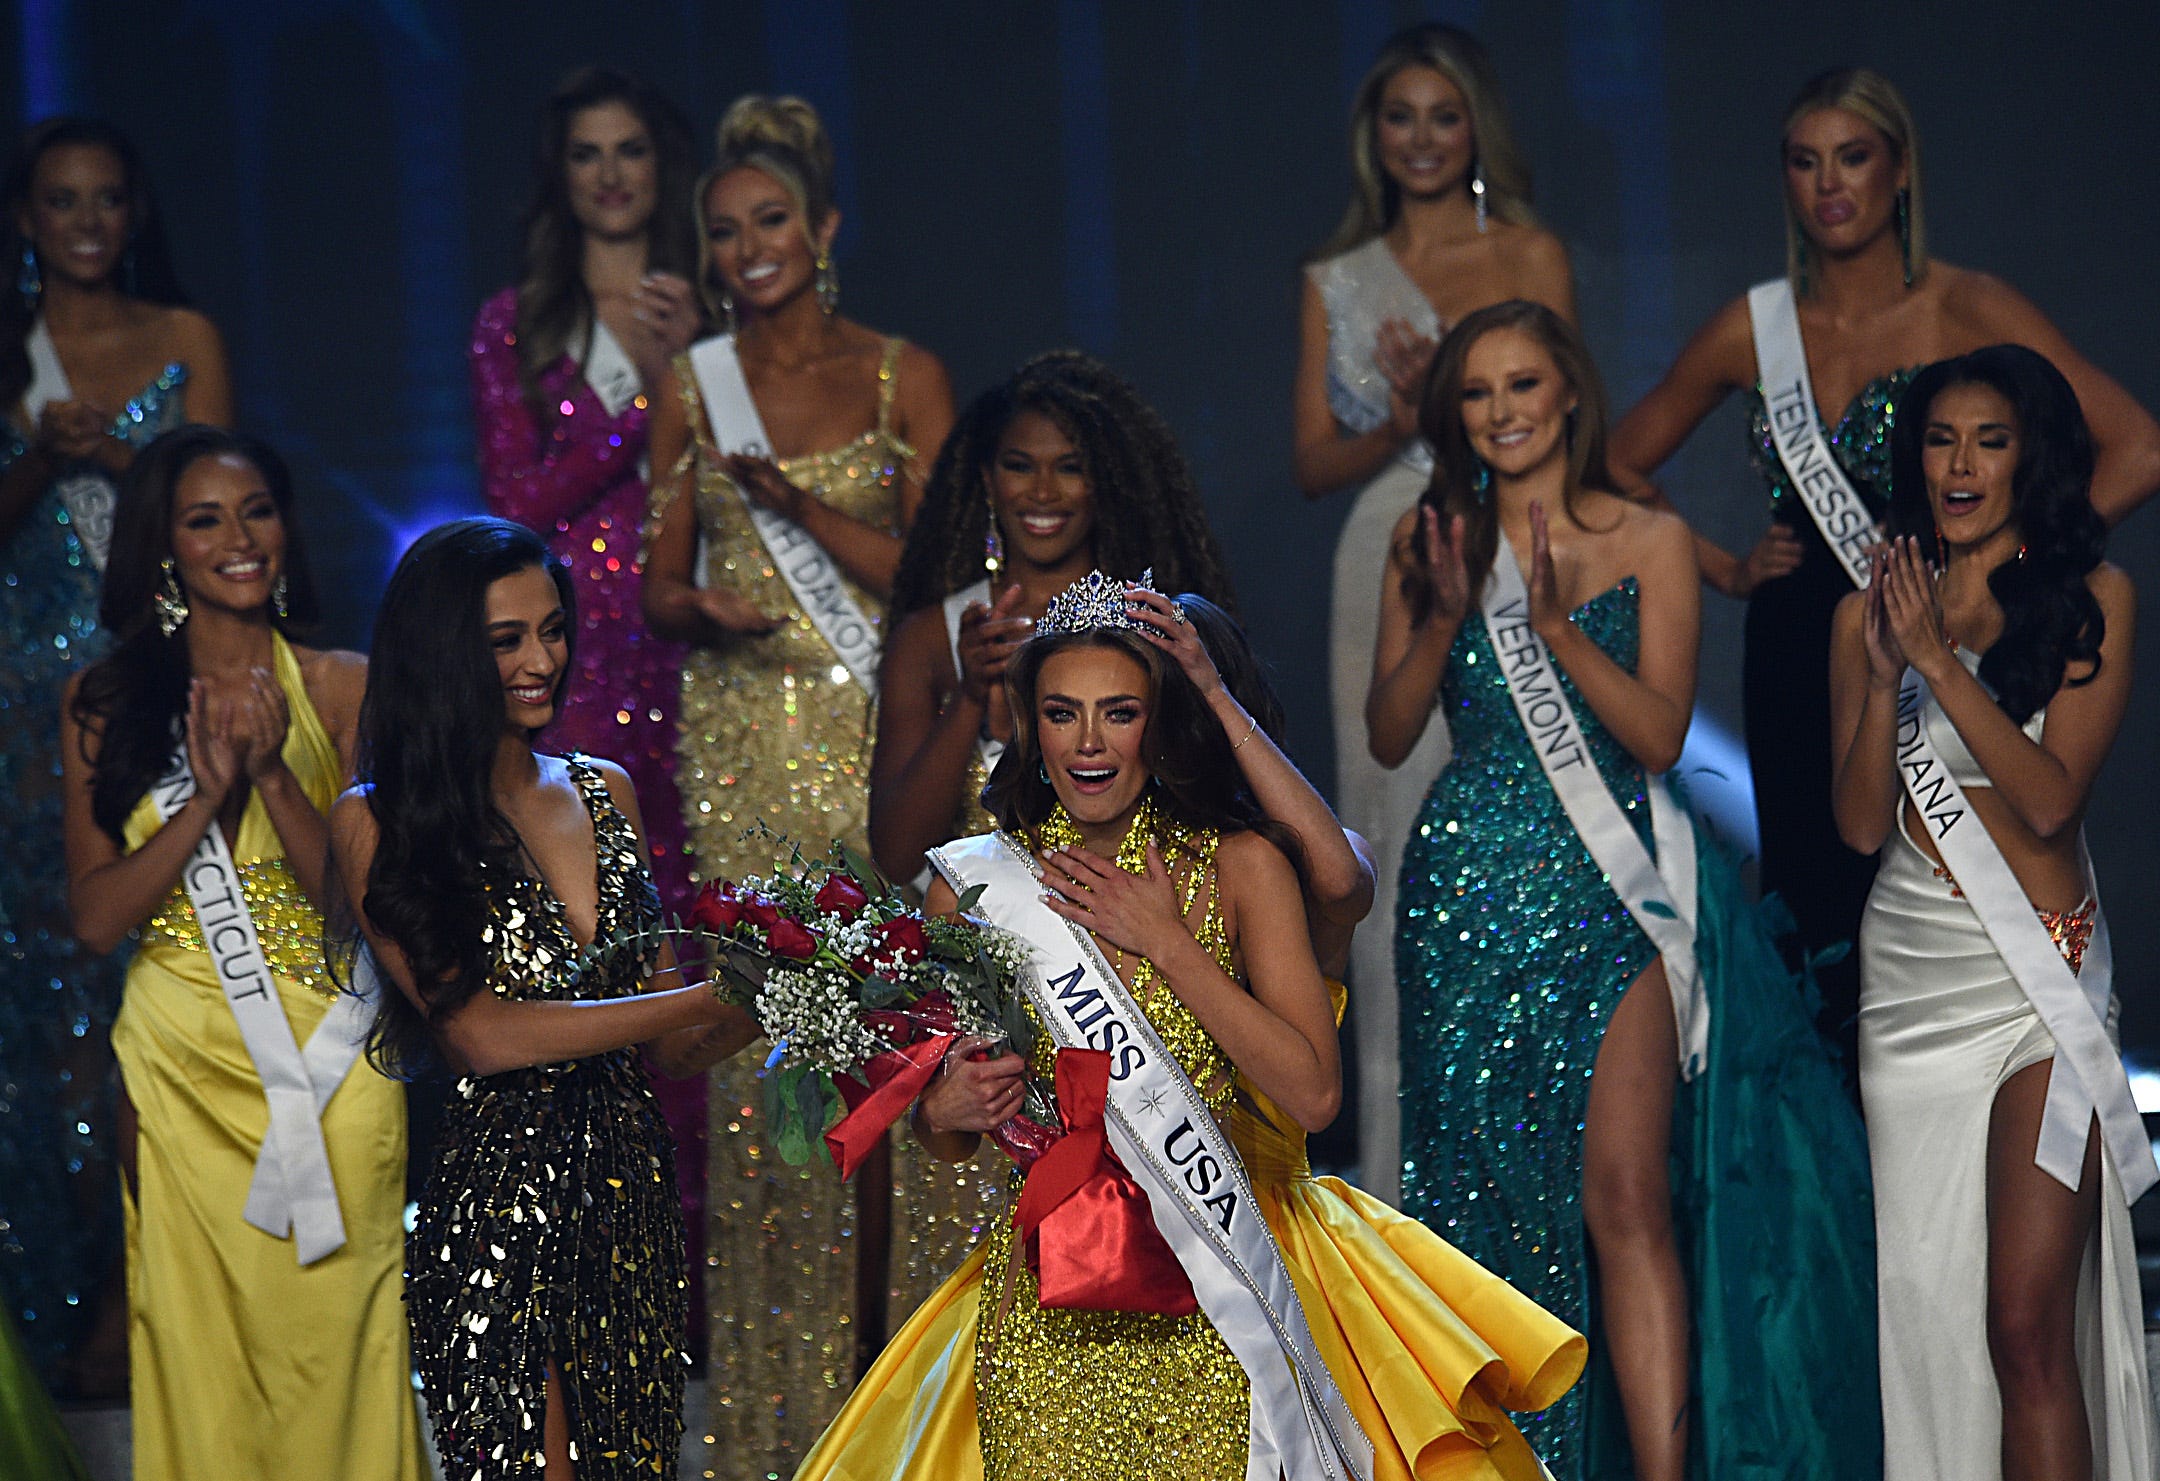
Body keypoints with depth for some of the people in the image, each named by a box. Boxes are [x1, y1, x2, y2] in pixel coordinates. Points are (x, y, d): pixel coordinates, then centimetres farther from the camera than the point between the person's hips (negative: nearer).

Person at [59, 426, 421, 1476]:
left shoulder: (341, 688, 1)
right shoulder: (106, 702, 4)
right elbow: (96, 916, -3)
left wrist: (273, 773, -17)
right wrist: (208, 793, -14)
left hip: (328, 1064, -1)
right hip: (178, 1066, 1)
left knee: (330, 1348, 1)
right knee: (199, 1367, 5)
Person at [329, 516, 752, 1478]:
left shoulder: (604, 794, 10)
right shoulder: (379, 823, -6)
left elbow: (665, 1047, 10)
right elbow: (479, 1033, -16)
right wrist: (710, 998, -19)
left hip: (633, 1189, 5)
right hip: (499, 1203, -5)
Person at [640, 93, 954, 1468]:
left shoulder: (904, 376, 5)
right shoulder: (694, 385, 9)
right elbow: (664, 582, 11)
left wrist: (793, 497, -13)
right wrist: (705, 611, -12)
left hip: (883, 733, -1)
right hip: (748, 744, 1)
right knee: (768, 1036, -3)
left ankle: (905, 1348, 2)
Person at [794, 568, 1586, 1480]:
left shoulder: (1239, 866, -2)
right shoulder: (974, 884, 2)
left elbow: (1313, 1094, -13)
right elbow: (943, 1137, 11)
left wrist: (1165, 942, -13)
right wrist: (943, 1113, -12)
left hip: (1220, 1309, -1)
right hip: (1050, 1306, 1)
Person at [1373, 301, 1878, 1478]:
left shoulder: (1649, 542, 3)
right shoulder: (1430, 542, 9)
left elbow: (1660, 734, -5)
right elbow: (1387, 736, 5)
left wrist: (1554, 624, -15)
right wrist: (1446, 615, -9)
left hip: (1607, 892, -2)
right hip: (1468, 892, 2)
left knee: (1624, 1195, -13)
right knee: (1485, 1189, 6)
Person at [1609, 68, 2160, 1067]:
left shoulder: (1965, 312, -4)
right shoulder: (1754, 329, 6)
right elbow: (1619, 468, 19)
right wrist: (1725, 570, 8)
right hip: (1796, 658, 3)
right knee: (1812, 921, 4)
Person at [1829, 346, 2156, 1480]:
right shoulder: (1870, 609, 8)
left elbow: (2052, 798, -11)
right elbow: (1859, 823, 2)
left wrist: (1941, 657, -15)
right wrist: (1886, 675, -11)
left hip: (2041, 965, -4)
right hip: (1909, 970, 4)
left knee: (2027, 1321, -12)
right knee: (1924, 1291, 6)